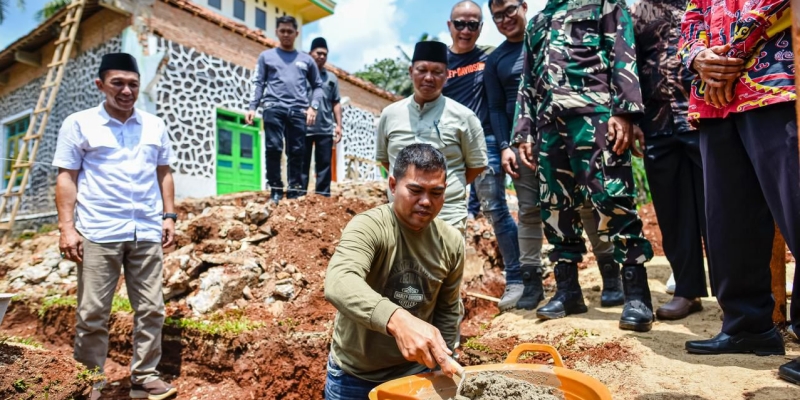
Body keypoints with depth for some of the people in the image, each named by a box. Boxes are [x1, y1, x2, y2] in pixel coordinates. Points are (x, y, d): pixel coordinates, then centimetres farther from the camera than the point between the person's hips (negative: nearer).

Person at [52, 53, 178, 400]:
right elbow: (66, 178, 1)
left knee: (151, 310, 6)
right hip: (98, 234, -3)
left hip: (147, 233, 3)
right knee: (92, 314, 5)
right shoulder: (78, 124, 4)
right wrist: (67, 227, -7)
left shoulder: (155, 126, 12)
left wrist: (169, 216, 8)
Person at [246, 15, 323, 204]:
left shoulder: (306, 60, 20)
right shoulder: (266, 56, 17)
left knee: (297, 152, -3)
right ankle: (275, 190, -3)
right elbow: (258, 83, 11)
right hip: (274, 107, -1)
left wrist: (313, 106, 3)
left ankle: (295, 190, 3)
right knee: (274, 149, -9)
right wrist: (252, 107, -2)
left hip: (298, 110, 1)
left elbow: (317, 85, 20)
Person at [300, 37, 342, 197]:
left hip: (325, 129, 3)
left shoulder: (331, 78, 14)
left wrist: (338, 125, 7)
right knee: (302, 164, 3)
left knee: (324, 164, 5)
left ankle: (323, 195, 11)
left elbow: (336, 104, 14)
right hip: (304, 128, -3)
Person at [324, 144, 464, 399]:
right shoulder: (369, 227, -22)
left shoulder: (452, 242, -7)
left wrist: (440, 364, 8)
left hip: (416, 372, 3)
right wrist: (397, 320, -54)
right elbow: (339, 284, -40)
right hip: (355, 376, -3)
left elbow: (448, 309, 6)